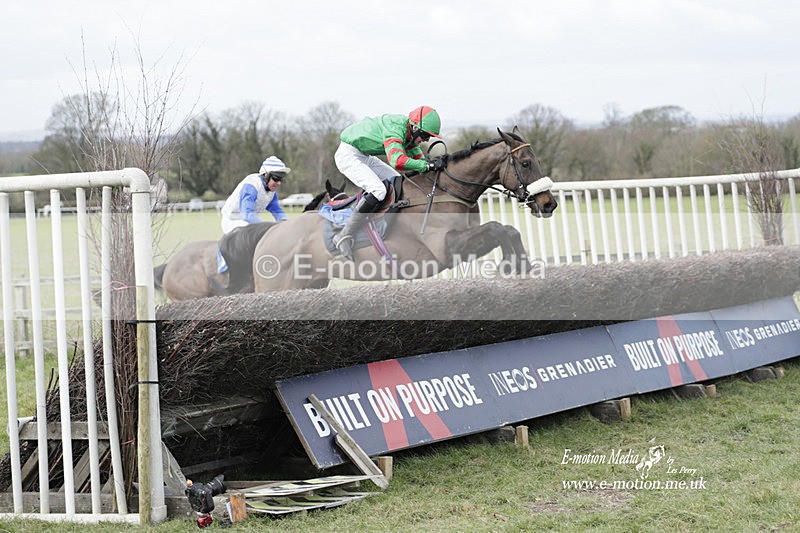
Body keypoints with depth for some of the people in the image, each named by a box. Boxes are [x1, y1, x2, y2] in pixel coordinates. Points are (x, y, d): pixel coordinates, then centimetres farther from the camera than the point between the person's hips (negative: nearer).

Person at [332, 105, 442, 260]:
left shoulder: (410, 133, 2)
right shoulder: (396, 128, -29)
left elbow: (418, 158, 11)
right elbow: (397, 161, -43)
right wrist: (427, 165, -40)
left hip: (364, 156, 11)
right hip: (348, 155, -11)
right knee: (378, 190, -24)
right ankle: (344, 237, -21)